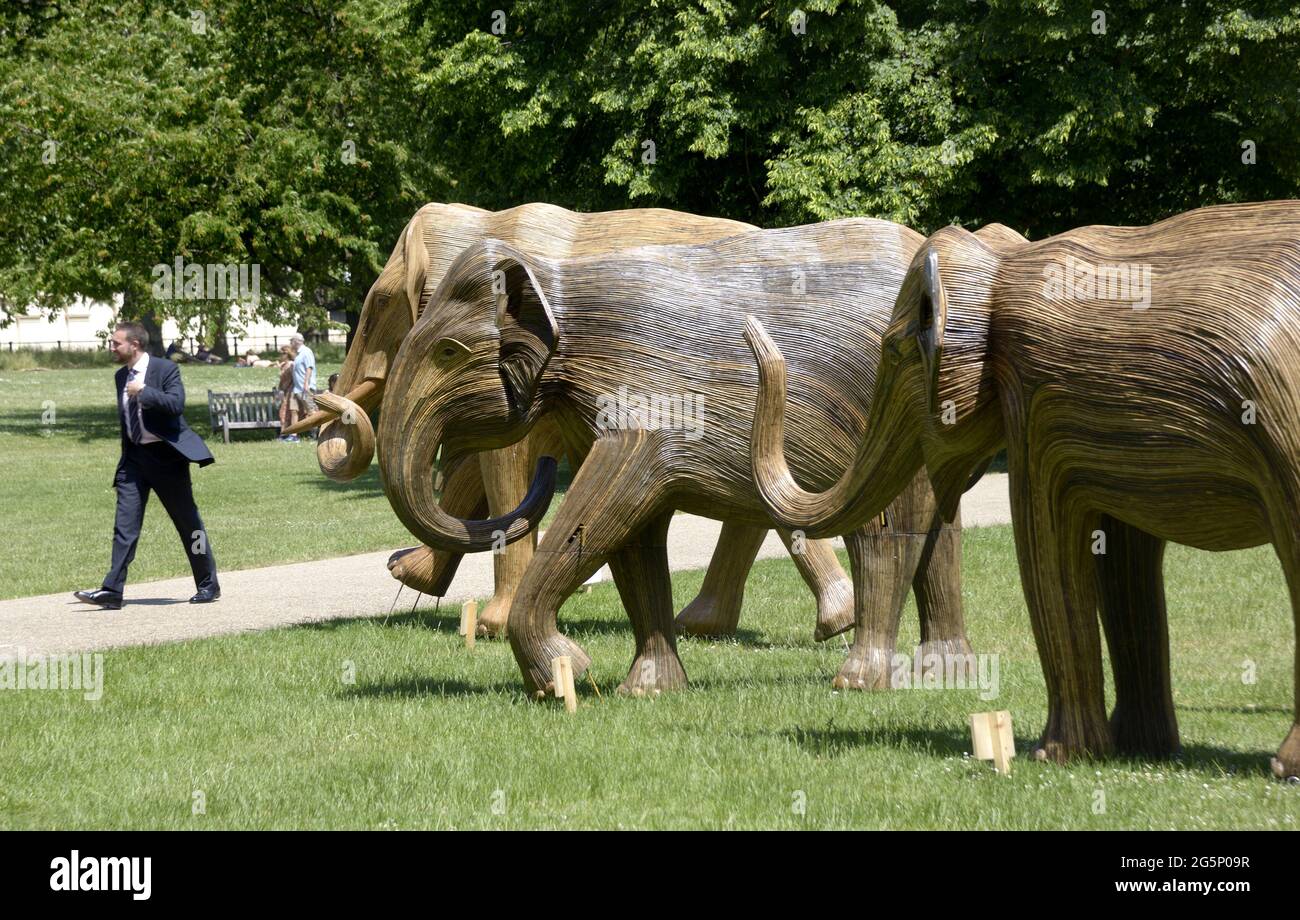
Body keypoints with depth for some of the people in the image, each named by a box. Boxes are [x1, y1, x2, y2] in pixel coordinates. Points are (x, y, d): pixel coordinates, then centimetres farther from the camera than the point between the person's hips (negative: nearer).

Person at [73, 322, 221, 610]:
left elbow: (176, 404, -23)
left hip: (165, 456, -6)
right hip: (134, 457, 6)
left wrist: (143, 391, -23)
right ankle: (112, 591, -9)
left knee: (188, 522, 5)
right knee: (125, 524, -4)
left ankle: (208, 585, 16)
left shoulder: (165, 369, -9)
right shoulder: (121, 377, 11)